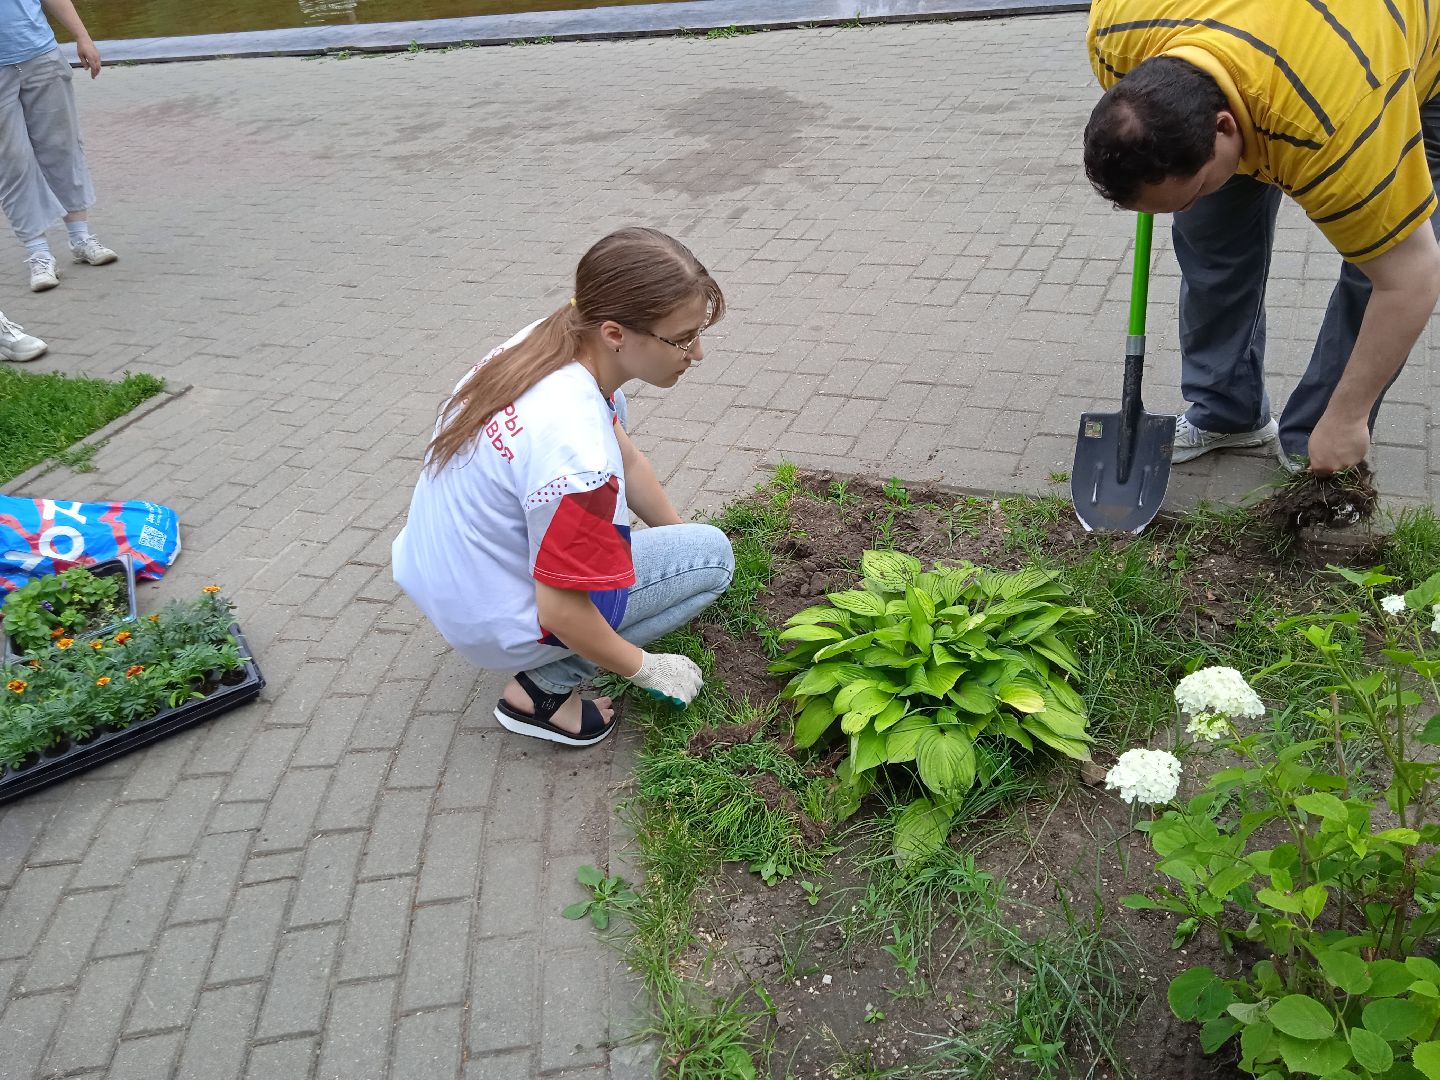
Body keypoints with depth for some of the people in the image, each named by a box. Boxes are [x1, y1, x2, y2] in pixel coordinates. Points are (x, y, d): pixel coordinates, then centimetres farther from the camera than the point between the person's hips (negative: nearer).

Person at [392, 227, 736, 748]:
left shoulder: (548, 339, -10)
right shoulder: (578, 454, -36)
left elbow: (626, 458, 6)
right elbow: (561, 614, -26)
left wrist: (681, 536, 13)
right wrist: (647, 669, -10)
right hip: (492, 626, -8)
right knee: (713, 553, -3)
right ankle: (544, 687, -2)